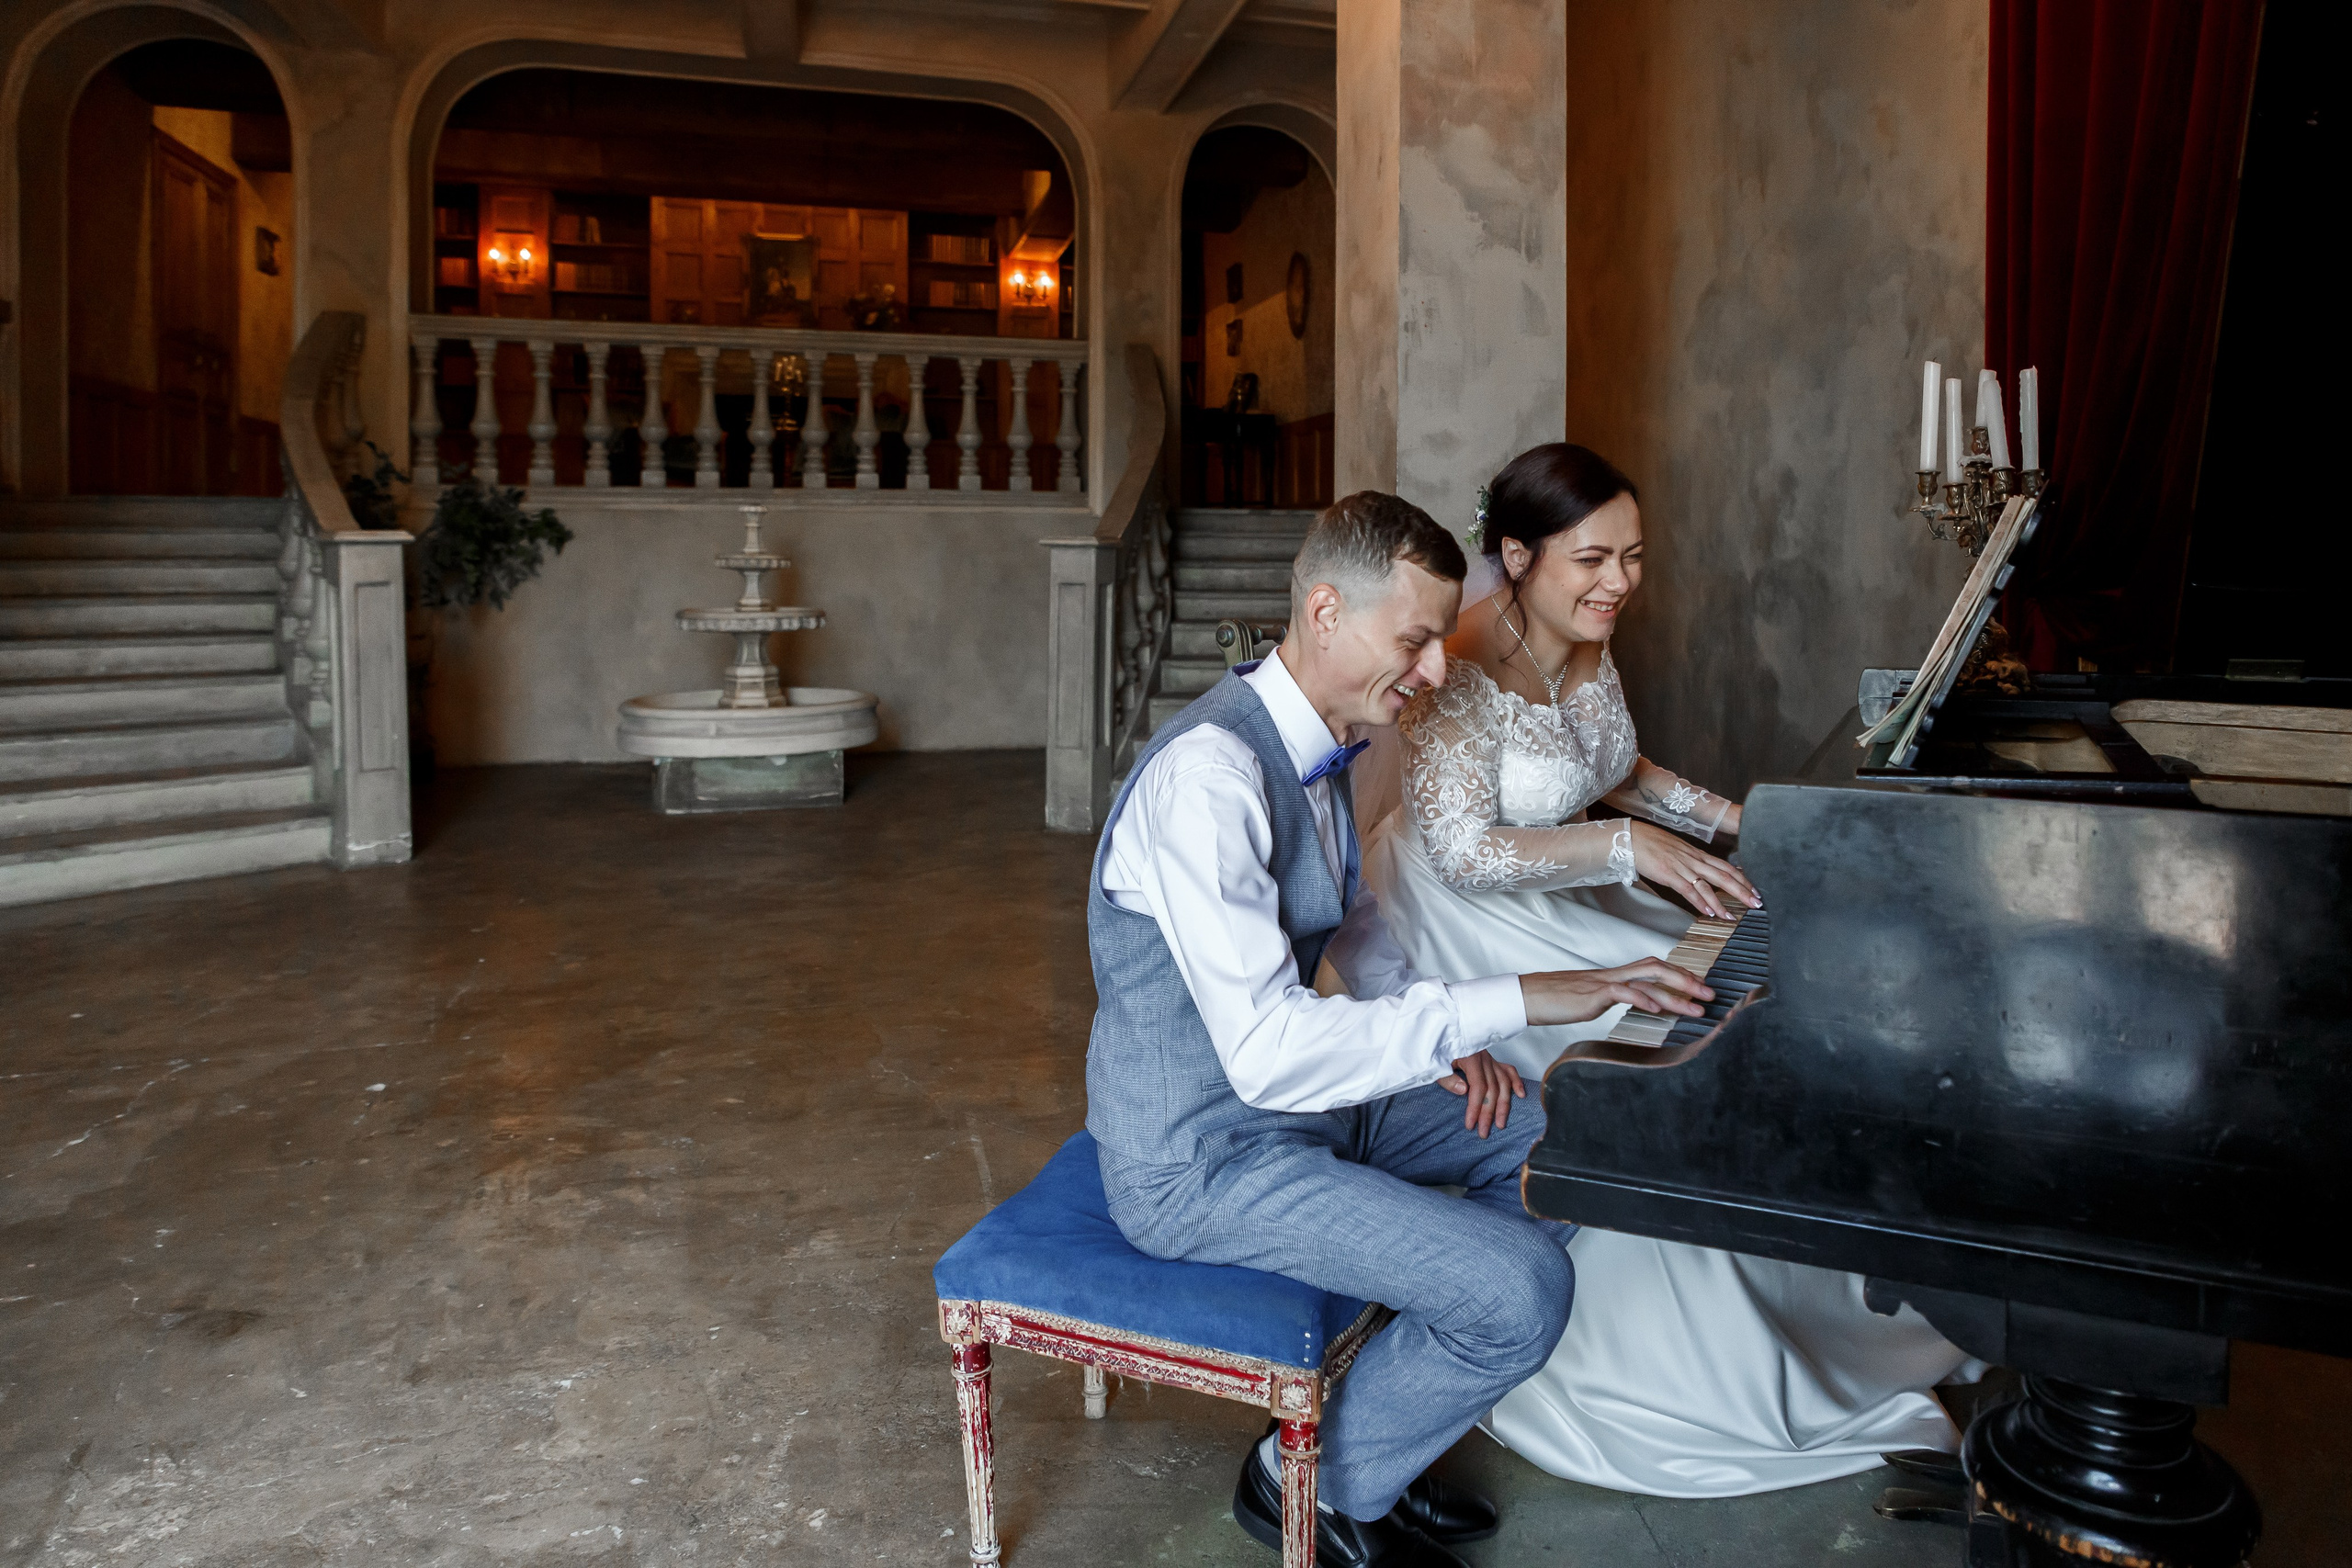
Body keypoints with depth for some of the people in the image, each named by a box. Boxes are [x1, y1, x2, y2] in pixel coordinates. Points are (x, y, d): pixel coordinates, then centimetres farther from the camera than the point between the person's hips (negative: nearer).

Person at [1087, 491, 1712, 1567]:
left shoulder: (1315, 741, 2)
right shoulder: (1209, 773, -29)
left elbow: (1349, 916, 18)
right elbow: (1268, 1050, -35)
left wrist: (1439, 1030, 1)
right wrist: (1506, 1005, -33)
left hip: (1297, 1095, 10)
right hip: (1202, 1161, -9)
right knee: (1524, 1290, -17)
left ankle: (1389, 1434, 23)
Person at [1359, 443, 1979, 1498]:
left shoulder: (1586, 642, 1)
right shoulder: (1463, 673, -26)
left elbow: (1617, 771, 15)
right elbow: (1461, 850, -29)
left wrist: (1730, 819, 2)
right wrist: (1628, 847, -31)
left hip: (1557, 891, 9)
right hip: (1458, 922, -8)